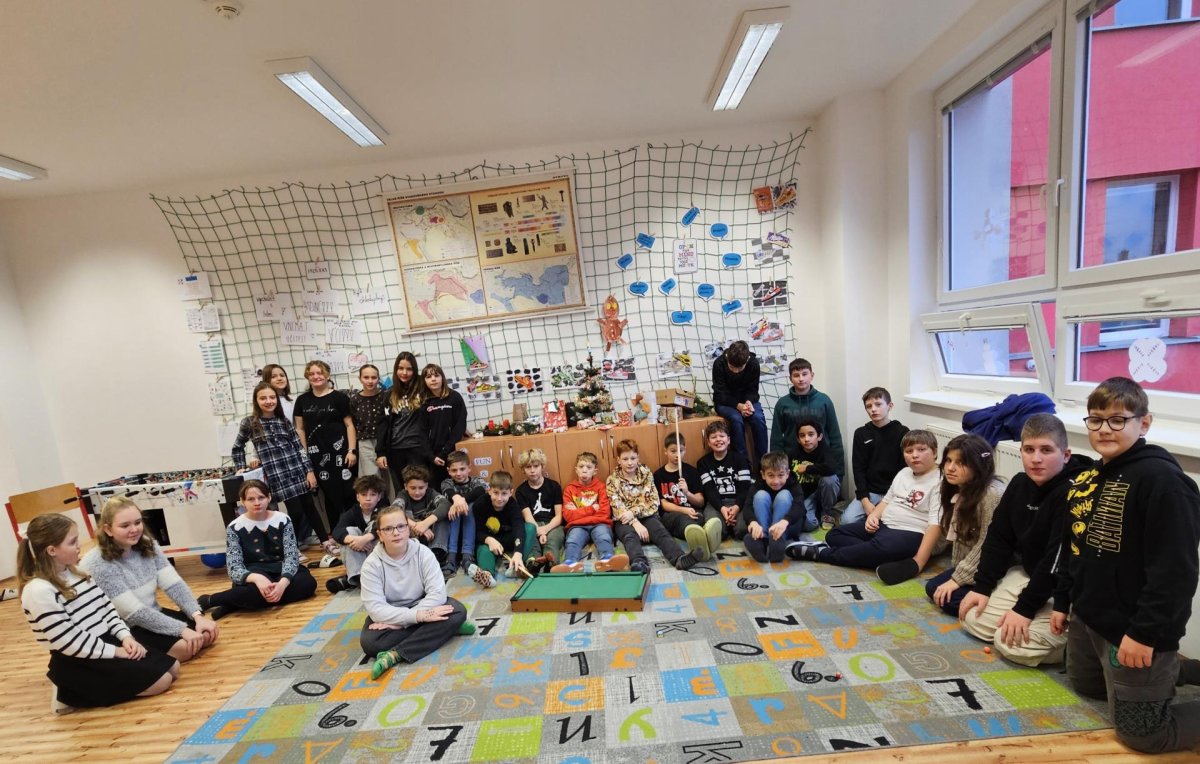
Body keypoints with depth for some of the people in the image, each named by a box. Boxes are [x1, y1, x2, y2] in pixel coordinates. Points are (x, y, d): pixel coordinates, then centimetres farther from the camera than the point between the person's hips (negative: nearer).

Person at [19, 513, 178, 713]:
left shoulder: (76, 572, 6)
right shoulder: (38, 591, -21)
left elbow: (106, 607, 10)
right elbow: (69, 641, -20)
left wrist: (125, 636, -4)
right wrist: (115, 651, -15)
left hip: (107, 642, 8)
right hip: (77, 663, -8)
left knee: (173, 668, 3)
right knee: (161, 680, -14)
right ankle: (71, 693, 2)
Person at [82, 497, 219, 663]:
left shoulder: (149, 546, -4)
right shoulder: (96, 565, -23)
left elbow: (174, 584, -8)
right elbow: (133, 613, -24)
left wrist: (198, 615, -21)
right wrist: (181, 629, -27)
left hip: (154, 615, 6)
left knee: (209, 632, -8)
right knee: (184, 647, -25)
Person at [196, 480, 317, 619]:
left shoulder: (283, 520, -2)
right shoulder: (234, 528, -4)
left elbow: (291, 556, -9)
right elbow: (234, 568, -12)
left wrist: (283, 583, -30)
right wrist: (256, 578, -35)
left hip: (280, 572, 2)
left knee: (308, 583, -29)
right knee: (256, 591, -38)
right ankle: (209, 600, -7)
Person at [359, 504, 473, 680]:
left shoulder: (423, 553, -15)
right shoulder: (372, 564, -16)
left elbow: (437, 592, -22)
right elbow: (375, 608, -24)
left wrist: (400, 623, -30)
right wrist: (418, 616, -35)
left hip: (420, 607, 1)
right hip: (387, 614, 0)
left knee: (458, 611, -25)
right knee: (370, 643, -33)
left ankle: (395, 655, -28)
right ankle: (446, 627, -23)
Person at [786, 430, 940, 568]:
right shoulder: (904, 472, 15)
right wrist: (873, 515, 0)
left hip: (910, 533, -9)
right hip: (883, 524, 9)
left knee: (879, 549, -39)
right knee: (834, 535, 0)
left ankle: (822, 553, -23)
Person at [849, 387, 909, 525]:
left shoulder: (902, 432, -1)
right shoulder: (861, 433, 5)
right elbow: (858, 469, 2)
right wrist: (865, 500, -10)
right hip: (869, 491, 2)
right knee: (847, 519, -16)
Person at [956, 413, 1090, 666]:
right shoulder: (1020, 484, 0)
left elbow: (1058, 559, -26)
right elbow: (998, 537, 4)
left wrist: (1025, 608, -24)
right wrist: (982, 587, 0)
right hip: (1029, 574, 8)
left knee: (1012, 643, -19)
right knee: (973, 620, 3)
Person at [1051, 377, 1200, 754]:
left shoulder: (1162, 479, -21)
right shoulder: (1086, 478, 4)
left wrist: (1145, 633, -22)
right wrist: (1062, 601, 15)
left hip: (1133, 628, -8)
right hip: (1086, 617, 8)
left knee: (1140, 732, 5)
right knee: (1085, 685, 25)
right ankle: (1166, 671, 37)